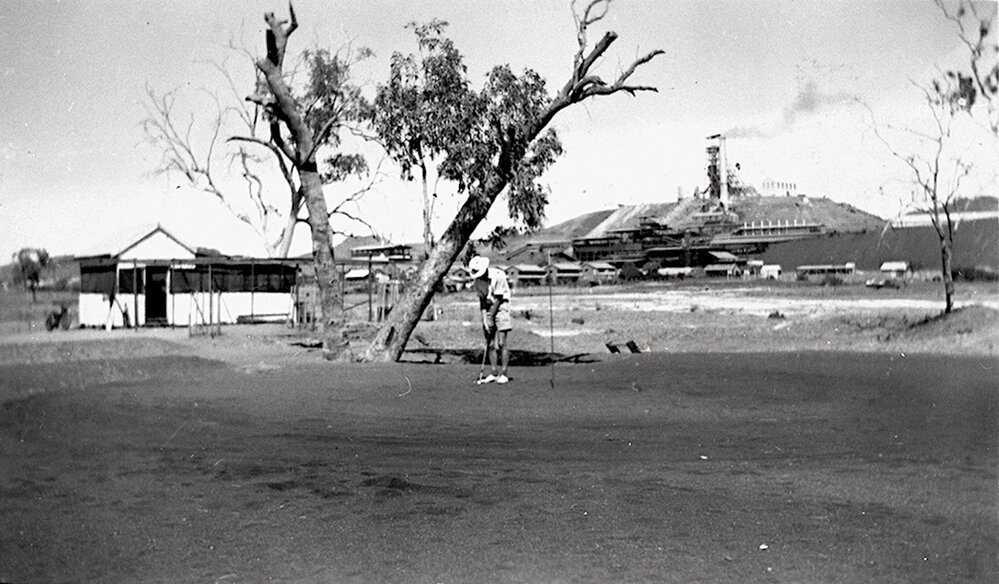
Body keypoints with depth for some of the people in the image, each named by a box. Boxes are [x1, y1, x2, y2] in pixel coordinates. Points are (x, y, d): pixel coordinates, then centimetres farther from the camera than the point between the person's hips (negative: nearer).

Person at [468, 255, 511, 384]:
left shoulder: (498, 276, -19)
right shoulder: (477, 280, -1)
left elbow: (498, 299, -16)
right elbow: (482, 300, 0)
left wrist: (491, 317, -15)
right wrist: (484, 318, -9)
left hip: (501, 307, -5)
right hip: (488, 310, 6)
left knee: (501, 343, -10)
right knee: (490, 344, 3)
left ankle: (503, 374, -6)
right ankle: (494, 373, 10)